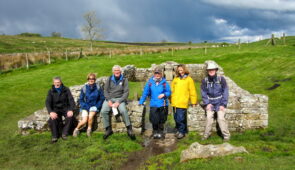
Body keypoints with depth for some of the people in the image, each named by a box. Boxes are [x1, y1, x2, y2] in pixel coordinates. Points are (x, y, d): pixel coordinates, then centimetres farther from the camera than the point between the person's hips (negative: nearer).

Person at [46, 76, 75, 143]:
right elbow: (48, 102, -9)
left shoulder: (66, 90, -1)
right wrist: (51, 112, -27)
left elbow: (71, 100, -7)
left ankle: (64, 133, -11)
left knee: (70, 116, -30)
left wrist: (71, 110, -25)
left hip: (65, 108, 0)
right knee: (52, 119, -30)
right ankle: (55, 135, -9)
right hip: (55, 109, 0)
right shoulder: (51, 91, 0)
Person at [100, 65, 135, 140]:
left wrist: (119, 102, -15)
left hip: (120, 98, -2)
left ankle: (129, 129, -18)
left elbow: (126, 92, -2)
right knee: (103, 111, -24)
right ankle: (108, 129, -10)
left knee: (123, 111, -31)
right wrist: (109, 100, -10)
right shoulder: (109, 79, 11)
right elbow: (105, 90, 8)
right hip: (109, 98, 2)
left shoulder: (124, 80, 5)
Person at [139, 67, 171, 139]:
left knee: (161, 120, 9)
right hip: (153, 105, 0)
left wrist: (164, 94, -16)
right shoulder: (150, 82, 1)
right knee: (154, 120, 0)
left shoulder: (164, 82, -2)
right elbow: (145, 93, 5)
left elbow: (169, 92, 4)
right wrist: (141, 102, 5)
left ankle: (160, 132, 27)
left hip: (163, 104, 0)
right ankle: (155, 132, 23)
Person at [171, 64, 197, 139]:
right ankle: (178, 130, 26)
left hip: (182, 103, -4)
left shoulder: (189, 79, 1)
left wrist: (193, 102, 0)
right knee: (176, 118, 10)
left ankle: (182, 132, 9)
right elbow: (172, 89, 17)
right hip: (175, 102, 5)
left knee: (181, 118, -7)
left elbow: (192, 91, 1)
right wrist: (171, 99, 13)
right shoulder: (175, 79, 12)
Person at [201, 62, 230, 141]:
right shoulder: (205, 81, -5)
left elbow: (225, 92, -7)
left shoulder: (221, 79, -10)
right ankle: (206, 134, 9)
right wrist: (207, 103, -7)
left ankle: (226, 135, 5)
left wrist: (223, 104, -10)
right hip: (210, 103, 2)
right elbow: (203, 93, 1)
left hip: (219, 103, -2)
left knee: (221, 118, -9)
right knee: (209, 118, -6)